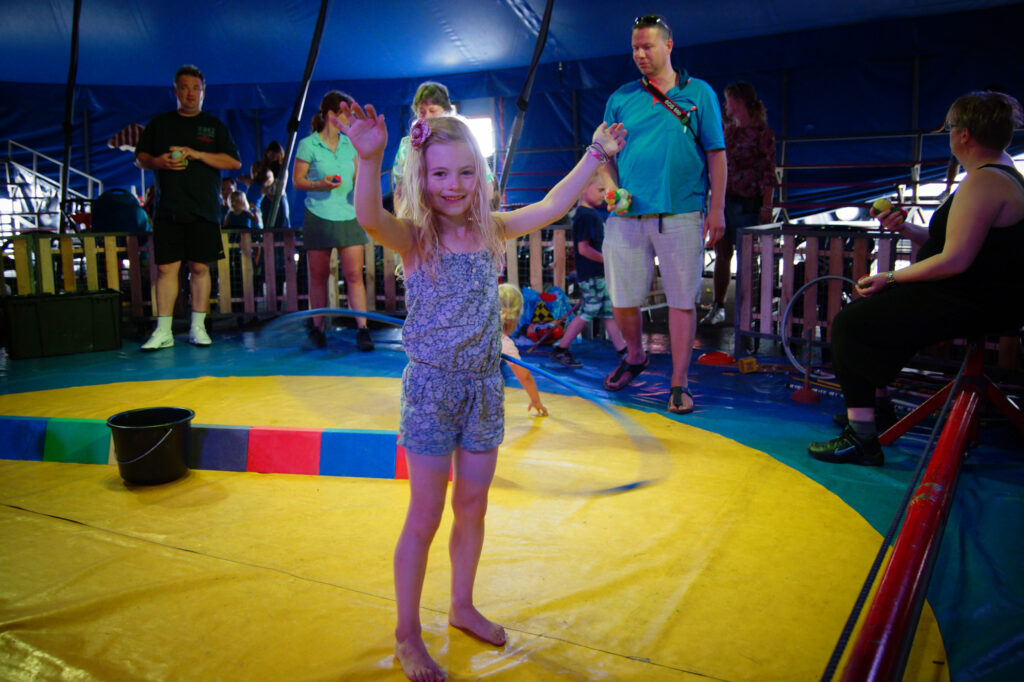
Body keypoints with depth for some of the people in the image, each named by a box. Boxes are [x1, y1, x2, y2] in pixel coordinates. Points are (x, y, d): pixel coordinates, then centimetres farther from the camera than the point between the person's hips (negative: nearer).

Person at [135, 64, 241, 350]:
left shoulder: (214, 126, 11)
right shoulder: (159, 123, 15)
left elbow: (234, 162, 0)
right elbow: (140, 157, 17)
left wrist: (197, 154, -11)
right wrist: (159, 161, -6)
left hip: (203, 210, -1)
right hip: (167, 209, 1)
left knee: (200, 268, 1)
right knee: (166, 268, -2)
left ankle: (198, 327, 10)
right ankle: (163, 331, 2)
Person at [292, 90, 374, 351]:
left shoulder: (349, 144, 12)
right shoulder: (308, 144, -2)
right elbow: (297, 180, 0)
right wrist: (320, 185, -17)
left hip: (348, 216, 3)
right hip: (319, 216, -3)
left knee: (354, 274, -4)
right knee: (319, 276, 6)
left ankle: (362, 329, -3)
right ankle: (317, 329, 18)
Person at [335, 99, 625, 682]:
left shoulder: (491, 230, 3)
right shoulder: (412, 237, -11)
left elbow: (553, 206, 5)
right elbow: (370, 218, -31)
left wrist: (595, 155, 2)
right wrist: (369, 158, -48)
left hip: (485, 387, 5)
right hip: (432, 389, -4)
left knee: (473, 506, 16)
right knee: (425, 516, 5)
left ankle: (463, 606, 39)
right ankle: (407, 635, 24)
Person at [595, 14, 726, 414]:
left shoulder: (699, 93, 9)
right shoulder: (620, 99, 14)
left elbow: (716, 155, 7)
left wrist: (717, 209, -1)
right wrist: (610, 186, -5)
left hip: (681, 215, -2)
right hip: (626, 215, 2)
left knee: (682, 300, 0)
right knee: (622, 299, 5)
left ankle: (679, 383, 11)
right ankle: (635, 356, 33)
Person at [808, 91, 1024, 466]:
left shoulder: (983, 181, -19)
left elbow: (955, 260, -25)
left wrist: (891, 278, -16)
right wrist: (906, 229, 8)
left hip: (971, 305, -11)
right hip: (982, 298, 11)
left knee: (848, 324, -12)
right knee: (867, 311, 23)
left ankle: (861, 439, -12)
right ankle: (875, 403, 31)